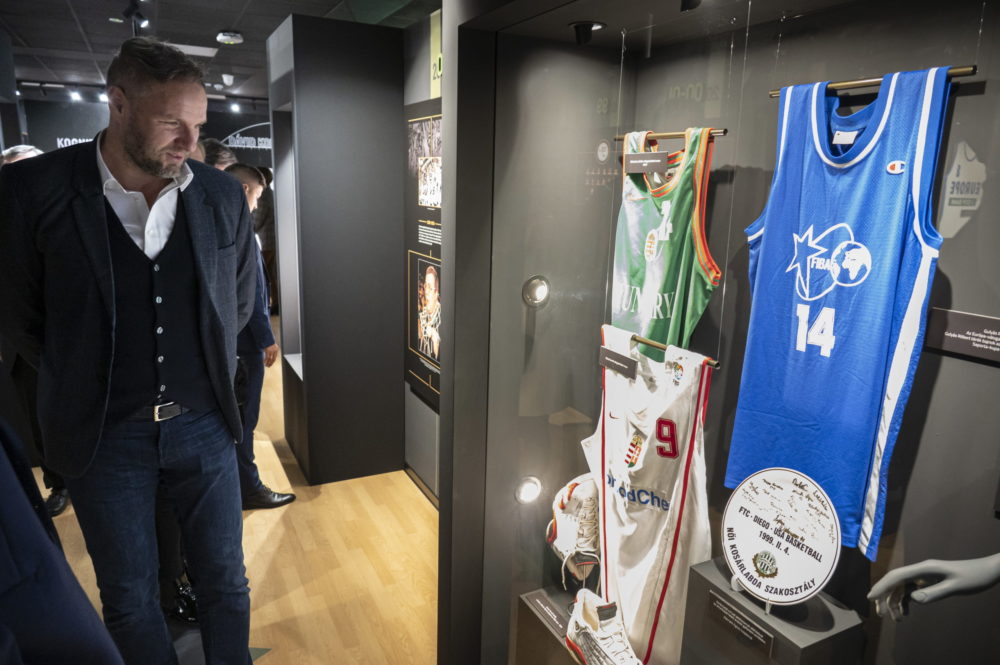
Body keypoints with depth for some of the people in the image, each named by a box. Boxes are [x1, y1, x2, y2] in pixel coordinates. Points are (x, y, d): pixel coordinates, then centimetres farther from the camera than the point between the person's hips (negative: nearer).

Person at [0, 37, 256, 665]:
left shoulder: (223, 196, -3)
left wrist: (212, 376, 10)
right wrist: (82, 380, 5)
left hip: (204, 424, 2)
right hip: (104, 434, -1)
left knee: (225, 583, 15)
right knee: (130, 599, 16)